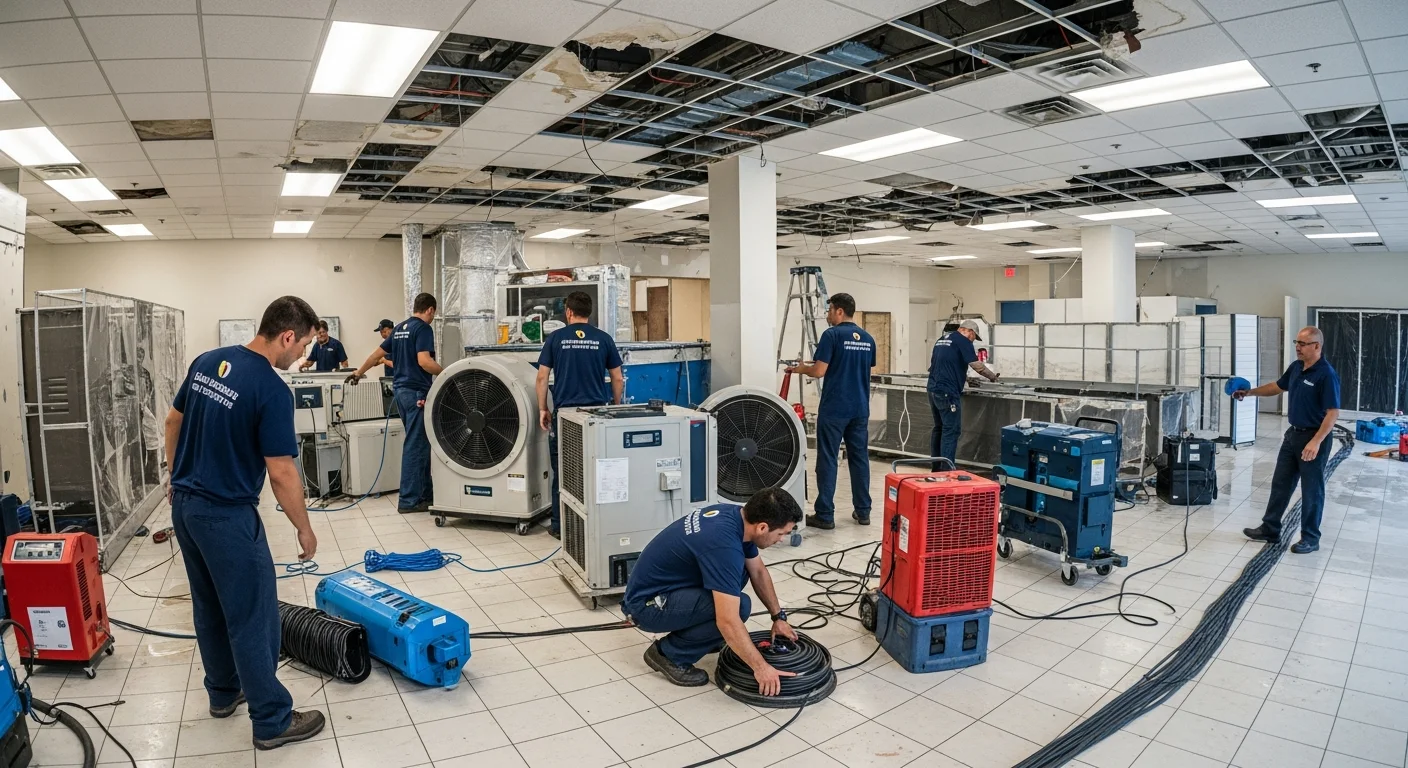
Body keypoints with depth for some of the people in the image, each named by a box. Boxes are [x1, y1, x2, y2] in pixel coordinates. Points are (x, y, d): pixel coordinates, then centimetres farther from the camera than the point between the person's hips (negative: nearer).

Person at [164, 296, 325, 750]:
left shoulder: (206, 362, 2)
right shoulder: (272, 390, -23)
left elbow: (173, 422, 14)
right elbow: (282, 474, -21)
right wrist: (304, 528, -9)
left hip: (185, 505, 9)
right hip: (227, 515, -9)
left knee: (210, 607, 21)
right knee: (253, 617, 0)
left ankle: (223, 692, 37)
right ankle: (273, 721, 10)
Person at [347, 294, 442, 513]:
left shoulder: (400, 328, 16)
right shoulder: (423, 328, -10)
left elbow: (378, 354, 24)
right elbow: (424, 361, -22)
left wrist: (359, 372, 36)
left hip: (400, 389, 9)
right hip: (416, 392, -9)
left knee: (419, 443, 15)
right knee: (415, 445, -5)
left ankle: (425, 493, 20)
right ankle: (409, 500, -2)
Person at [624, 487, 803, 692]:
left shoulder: (736, 516, -3)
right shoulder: (723, 543, -30)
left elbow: (758, 572, 14)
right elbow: (728, 621, -30)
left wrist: (778, 616, 16)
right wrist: (760, 667, -21)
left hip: (664, 586, 9)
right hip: (647, 603, -9)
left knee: (739, 572, 7)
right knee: (739, 606, -21)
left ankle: (692, 633, 17)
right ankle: (669, 654, -3)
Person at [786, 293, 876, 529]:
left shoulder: (832, 335, -11)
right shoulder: (868, 338, 10)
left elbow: (819, 371, -15)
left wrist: (801, 369, 5)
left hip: (834, 408, -6)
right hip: (860, 408, 7)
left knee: (827, 460, -1)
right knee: (859, 458, 12)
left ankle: (825, 515, 2)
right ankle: (863, 511, 16)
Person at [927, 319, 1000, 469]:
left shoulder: (942, 339, 20)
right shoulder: (963, 341, -5)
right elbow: (977, 365, -9)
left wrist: (964, 377, 27)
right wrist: (993, 376, 6)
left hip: (933, 389, 9)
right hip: (947, 392, -9)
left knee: (939, 428, 15)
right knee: (951, 431, -5)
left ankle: (936, 468, 20)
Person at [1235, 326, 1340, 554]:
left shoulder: (1326, 374, -20)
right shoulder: (1296, 367, 5)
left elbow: (1333, 412, -22)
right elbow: (1278, 386, 24)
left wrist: (1316, 442, -27)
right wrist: (1250, 392, 12)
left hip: (1313, 438, -8)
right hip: (1293, 433, 8)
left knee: (1311, 490, 3)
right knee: (1280, 483, 13)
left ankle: (1310, 538, 15)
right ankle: (1270, 529, 22)